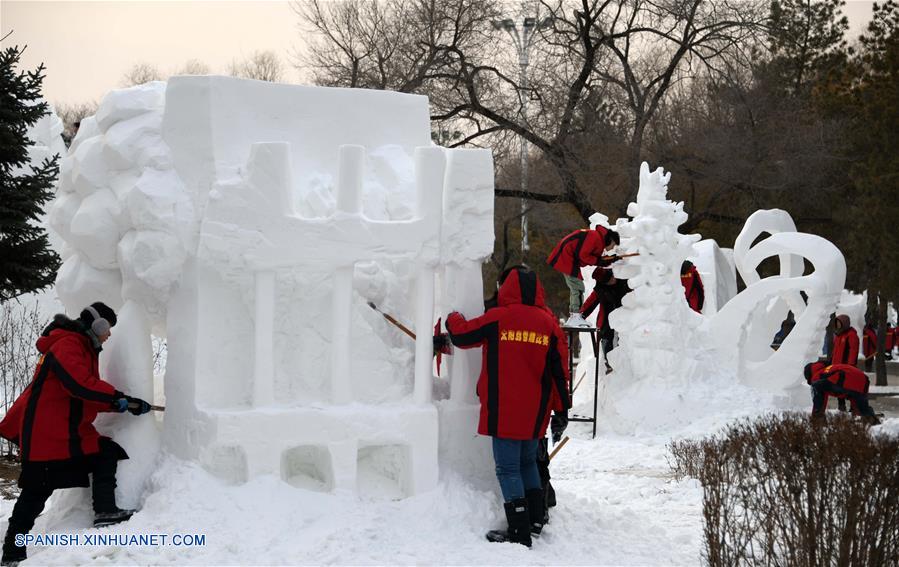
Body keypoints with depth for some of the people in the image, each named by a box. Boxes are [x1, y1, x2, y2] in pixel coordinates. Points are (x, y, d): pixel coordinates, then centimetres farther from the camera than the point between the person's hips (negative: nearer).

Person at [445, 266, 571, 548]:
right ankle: (535, 519, 26)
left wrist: (453, 319, 26)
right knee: (528, 462, 22)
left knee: (508, 468, 0)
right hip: (535, 413, 5)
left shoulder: (497, 318, -9)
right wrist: (562, 409, 11)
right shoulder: (549, 323, 1)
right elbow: (559, 368, 4)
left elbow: (461, 335, 3)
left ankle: (519, 532, -3)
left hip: (504, 412, -4)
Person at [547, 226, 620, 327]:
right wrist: (598, 261, -15)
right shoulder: (595, 237, -17)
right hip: (567, 257, -11)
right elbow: (583, 255, -22)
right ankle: (576, 317, -15)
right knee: (578, 287, -12)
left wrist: (610, 260, 0)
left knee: (575, 288, 13)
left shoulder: (599, 240, 16)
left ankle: (572, 318, 17)